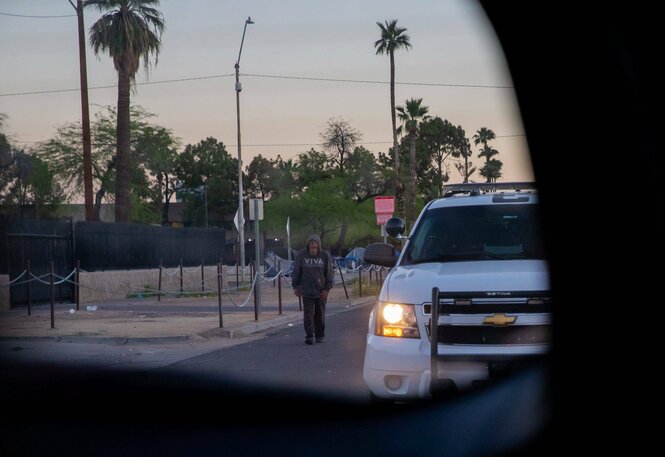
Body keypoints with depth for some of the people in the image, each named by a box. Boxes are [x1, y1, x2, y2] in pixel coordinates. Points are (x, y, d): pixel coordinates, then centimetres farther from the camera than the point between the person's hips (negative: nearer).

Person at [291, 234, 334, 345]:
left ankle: (320, 336, 18)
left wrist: (327, 288, -3)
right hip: (306, 291, -1)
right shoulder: (301, 255, -3)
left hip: (321, 291, 1)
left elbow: (329, 273, 2)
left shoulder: (325, 256, -2)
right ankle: (309, 335, -8)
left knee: (320, 314, 8)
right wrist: (295, 286, 4)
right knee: (308, 313, -7)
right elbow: (296, 272, 5)